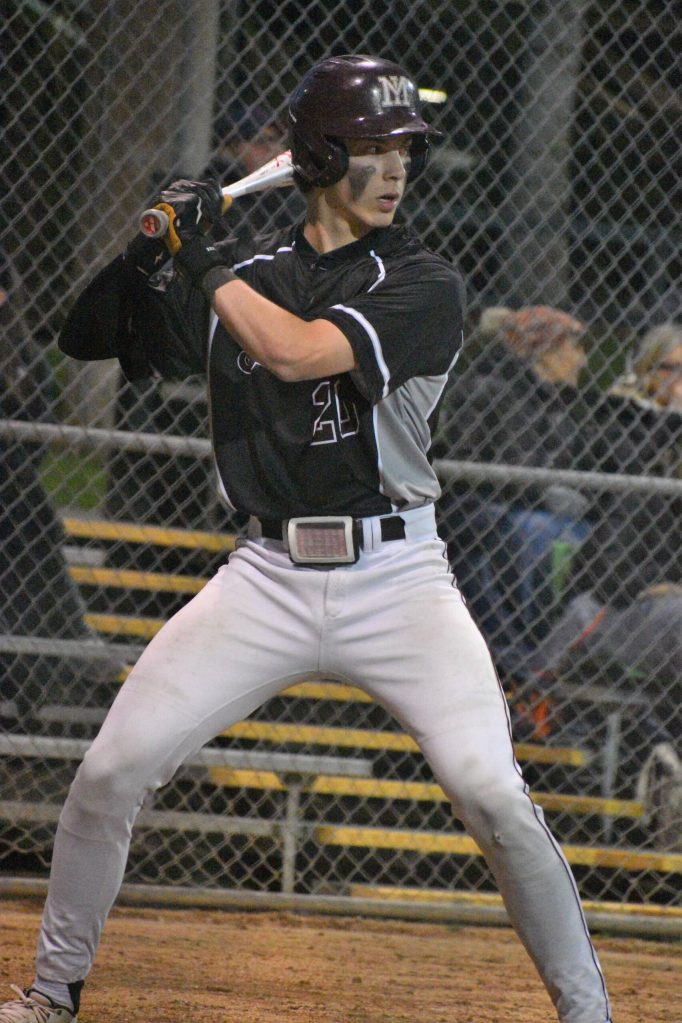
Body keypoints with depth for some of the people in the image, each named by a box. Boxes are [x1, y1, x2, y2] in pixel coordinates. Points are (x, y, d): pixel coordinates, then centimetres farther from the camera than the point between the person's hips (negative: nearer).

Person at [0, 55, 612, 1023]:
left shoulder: (423, 284, -5)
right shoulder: (242, 272, 7)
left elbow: (297, 353, -21)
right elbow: (89, 335, 13)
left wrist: (204, 260, -10)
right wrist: (140, 249, -5)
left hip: (396, 578, -3)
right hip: (268, 578, 3)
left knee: (492, 793, -17)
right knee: (110, 771, -3)